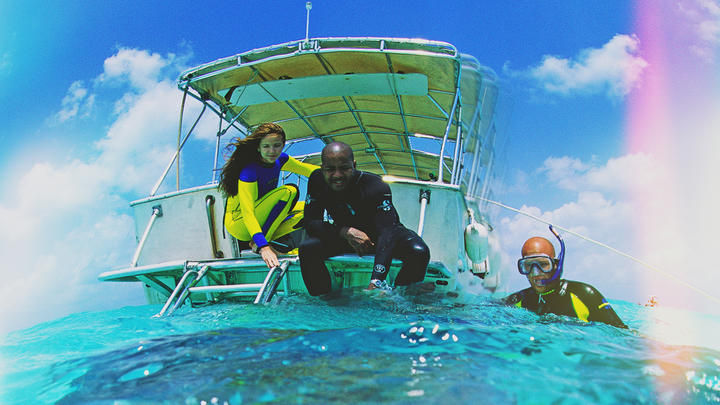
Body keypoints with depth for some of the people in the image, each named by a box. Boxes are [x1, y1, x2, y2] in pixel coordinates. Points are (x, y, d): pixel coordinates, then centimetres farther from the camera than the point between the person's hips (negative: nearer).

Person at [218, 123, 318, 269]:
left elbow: (307, 169, 7)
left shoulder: (280, 160, -4)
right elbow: (247, 213, -36)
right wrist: (263, 246, -48)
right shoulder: (249, 172, -27)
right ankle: (257, 245, -21)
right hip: (239, 224, -8)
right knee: (288, 191, -25)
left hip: (261, 220, 8)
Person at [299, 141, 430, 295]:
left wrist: (375, 283, -56)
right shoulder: (317, 181, -19)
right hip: (343, 236, 2)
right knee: (307, 249, -24)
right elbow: (310, 222, -19)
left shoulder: (376, 187, -32)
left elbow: (387, 232, -42)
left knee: (419, 252, -30)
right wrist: (346, 231, -38)